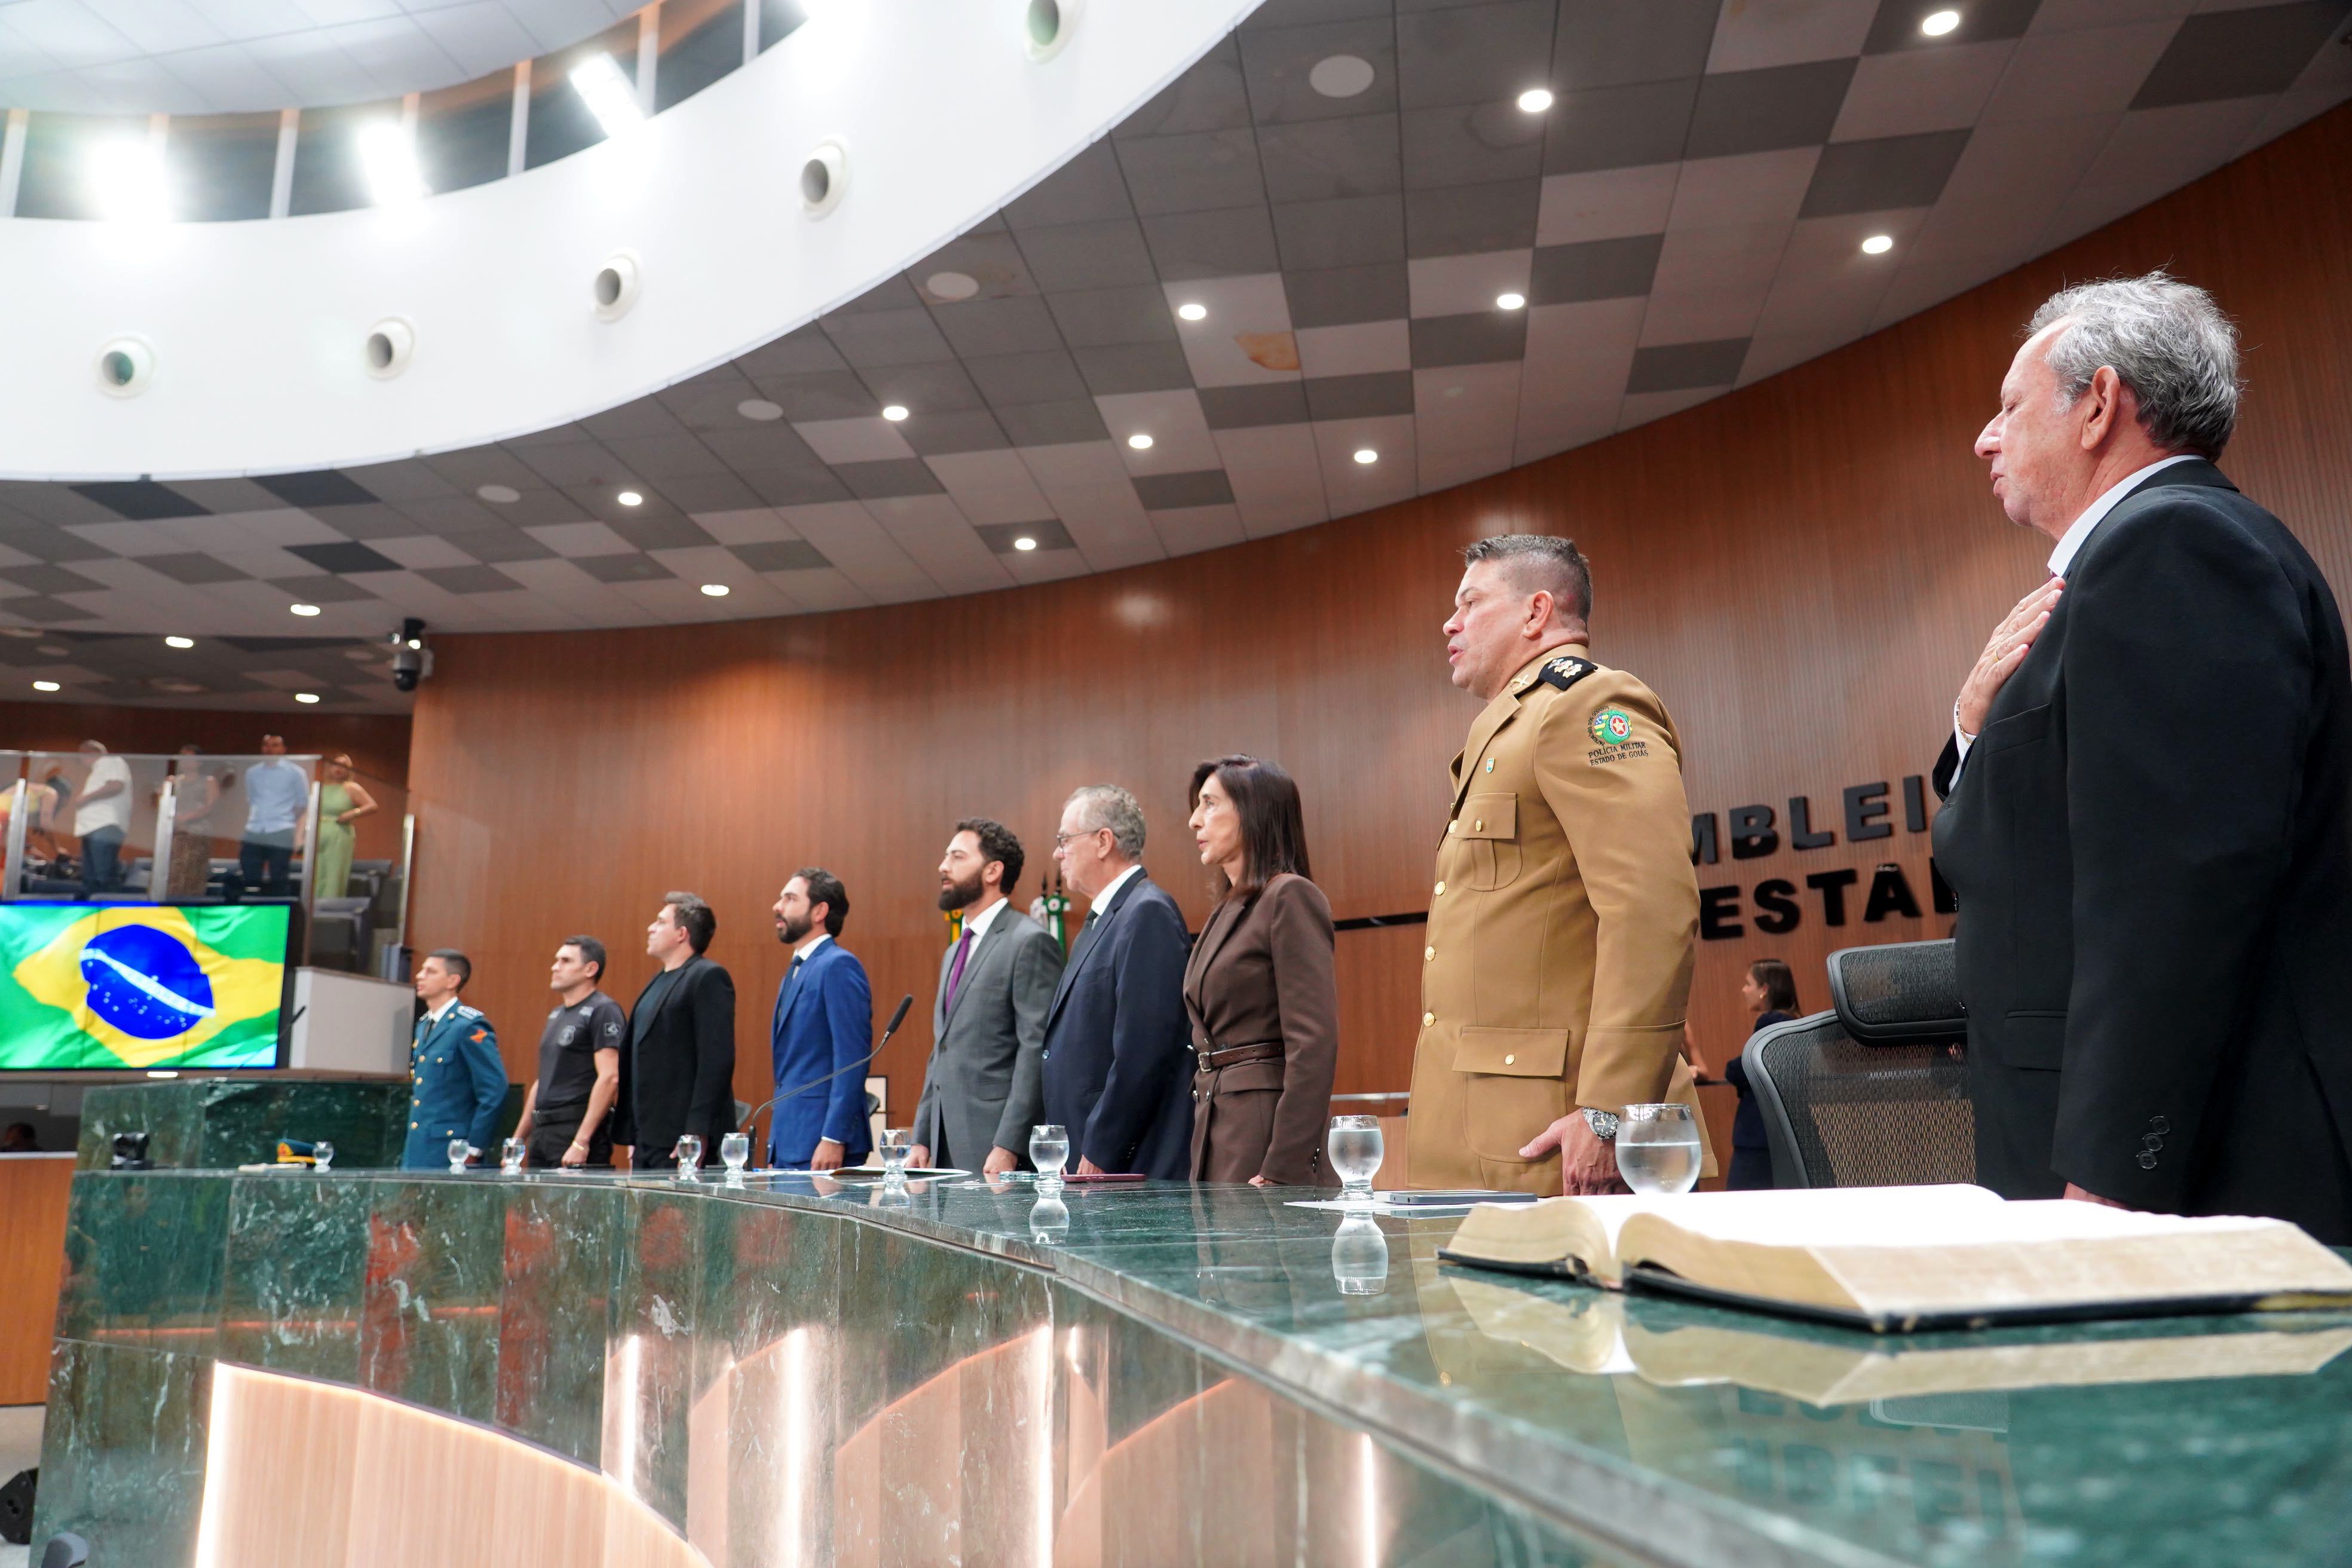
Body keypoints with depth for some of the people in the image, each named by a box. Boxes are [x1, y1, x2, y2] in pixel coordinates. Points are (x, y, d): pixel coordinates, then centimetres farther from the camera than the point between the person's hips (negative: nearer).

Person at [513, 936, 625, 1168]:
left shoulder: (603, 1011, -9)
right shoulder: (557, 1015, 19)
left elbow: (610, 1078, -18)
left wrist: (581, 1142, -22)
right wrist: (518, 1140, 19)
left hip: (578, 1130, -8)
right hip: (543, 1132, 9)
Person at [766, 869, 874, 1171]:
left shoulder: (839, 965, -10)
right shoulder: (798, 970, 18)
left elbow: (852, 1058, -17)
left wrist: (833, 1139, -21)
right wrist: (775, 1147, 18)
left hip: (820, 1146, -9)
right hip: (788, 1144, 9)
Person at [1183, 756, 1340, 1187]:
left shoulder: (1290, 897, -10)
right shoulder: (1227, 912, 17)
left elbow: (1315, 1045, -17)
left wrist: (1282, 1169, -20)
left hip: (1267, 1129, -8)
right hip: (1219, 1130, 8)